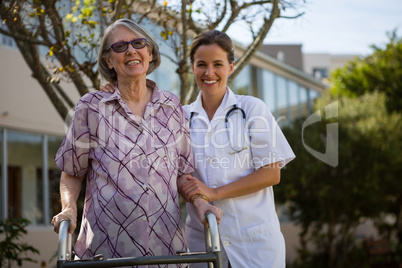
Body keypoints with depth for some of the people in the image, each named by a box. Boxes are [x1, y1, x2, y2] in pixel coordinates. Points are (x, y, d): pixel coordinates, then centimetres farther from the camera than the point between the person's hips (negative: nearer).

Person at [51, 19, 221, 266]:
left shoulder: (172, 107, 7)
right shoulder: (92, 107, 0)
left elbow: (183, 171, 12)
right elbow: (71, 173, 8)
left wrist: (200, 202, -6)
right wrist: (69, 207, -9)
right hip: (106, 244, -2)